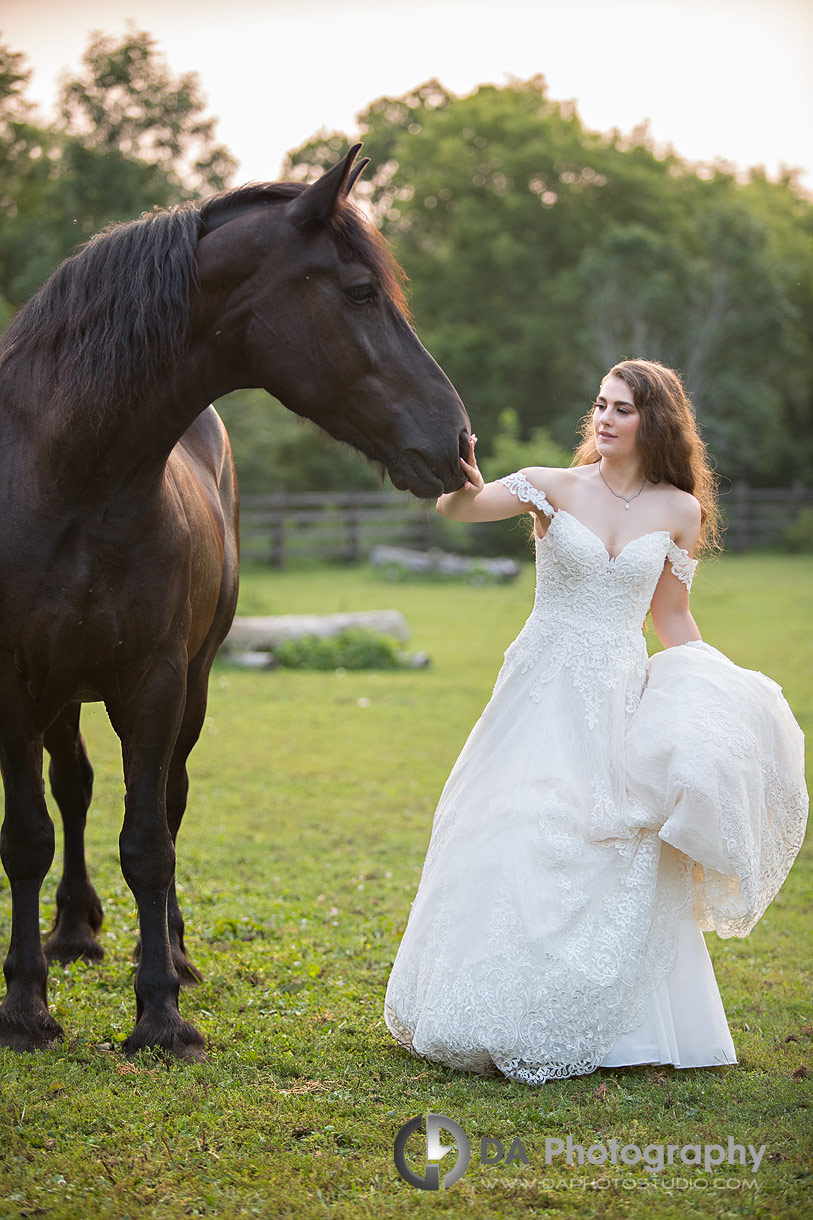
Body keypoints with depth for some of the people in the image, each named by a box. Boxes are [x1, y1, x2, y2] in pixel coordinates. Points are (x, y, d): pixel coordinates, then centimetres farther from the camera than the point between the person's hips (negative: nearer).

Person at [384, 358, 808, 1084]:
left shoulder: (680, 511, 4)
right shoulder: (554, 489, -2)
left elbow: (672, 618, 13)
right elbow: (461, 507, -19)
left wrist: (718, 693, 3)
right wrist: (463, 483, -42)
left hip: (623, 698, 2)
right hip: (545, 693, -1)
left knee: (619, 861, 0)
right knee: (517, 846, -4)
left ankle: (606, 1027, 15)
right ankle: (507, 1018, 11)